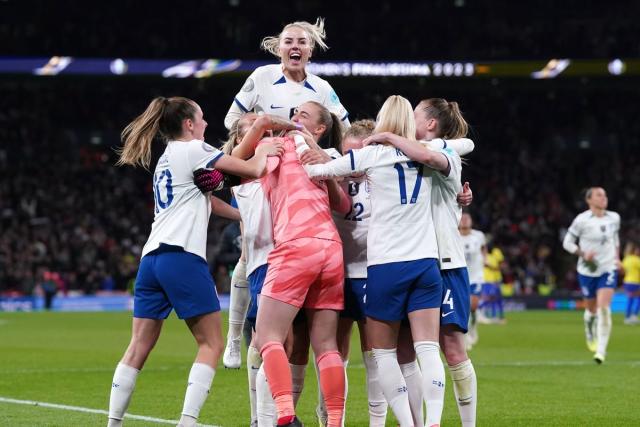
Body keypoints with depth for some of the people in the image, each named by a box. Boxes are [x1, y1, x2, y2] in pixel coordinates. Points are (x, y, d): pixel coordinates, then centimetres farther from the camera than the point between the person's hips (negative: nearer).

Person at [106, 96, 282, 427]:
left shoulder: (166, 157, 25)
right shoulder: (192, 149, 0)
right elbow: (253, 171, -2)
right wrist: (263, 152, 16)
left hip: (151, 257, 8)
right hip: (182, 256, -8)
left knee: (139, 346, 6)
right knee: (211, 343, -2)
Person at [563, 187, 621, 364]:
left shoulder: (614, 218, 2)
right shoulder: (582, 220, -11)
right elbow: (567, 243, -5)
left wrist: (617, 258, 11)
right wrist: (583, 253, -19)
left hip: (608, 269, 1)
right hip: (587, 271, -1)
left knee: (604, 308, -15)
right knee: (592, 309, 12)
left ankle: (601, 350, -13)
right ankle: (589, 332, 48)